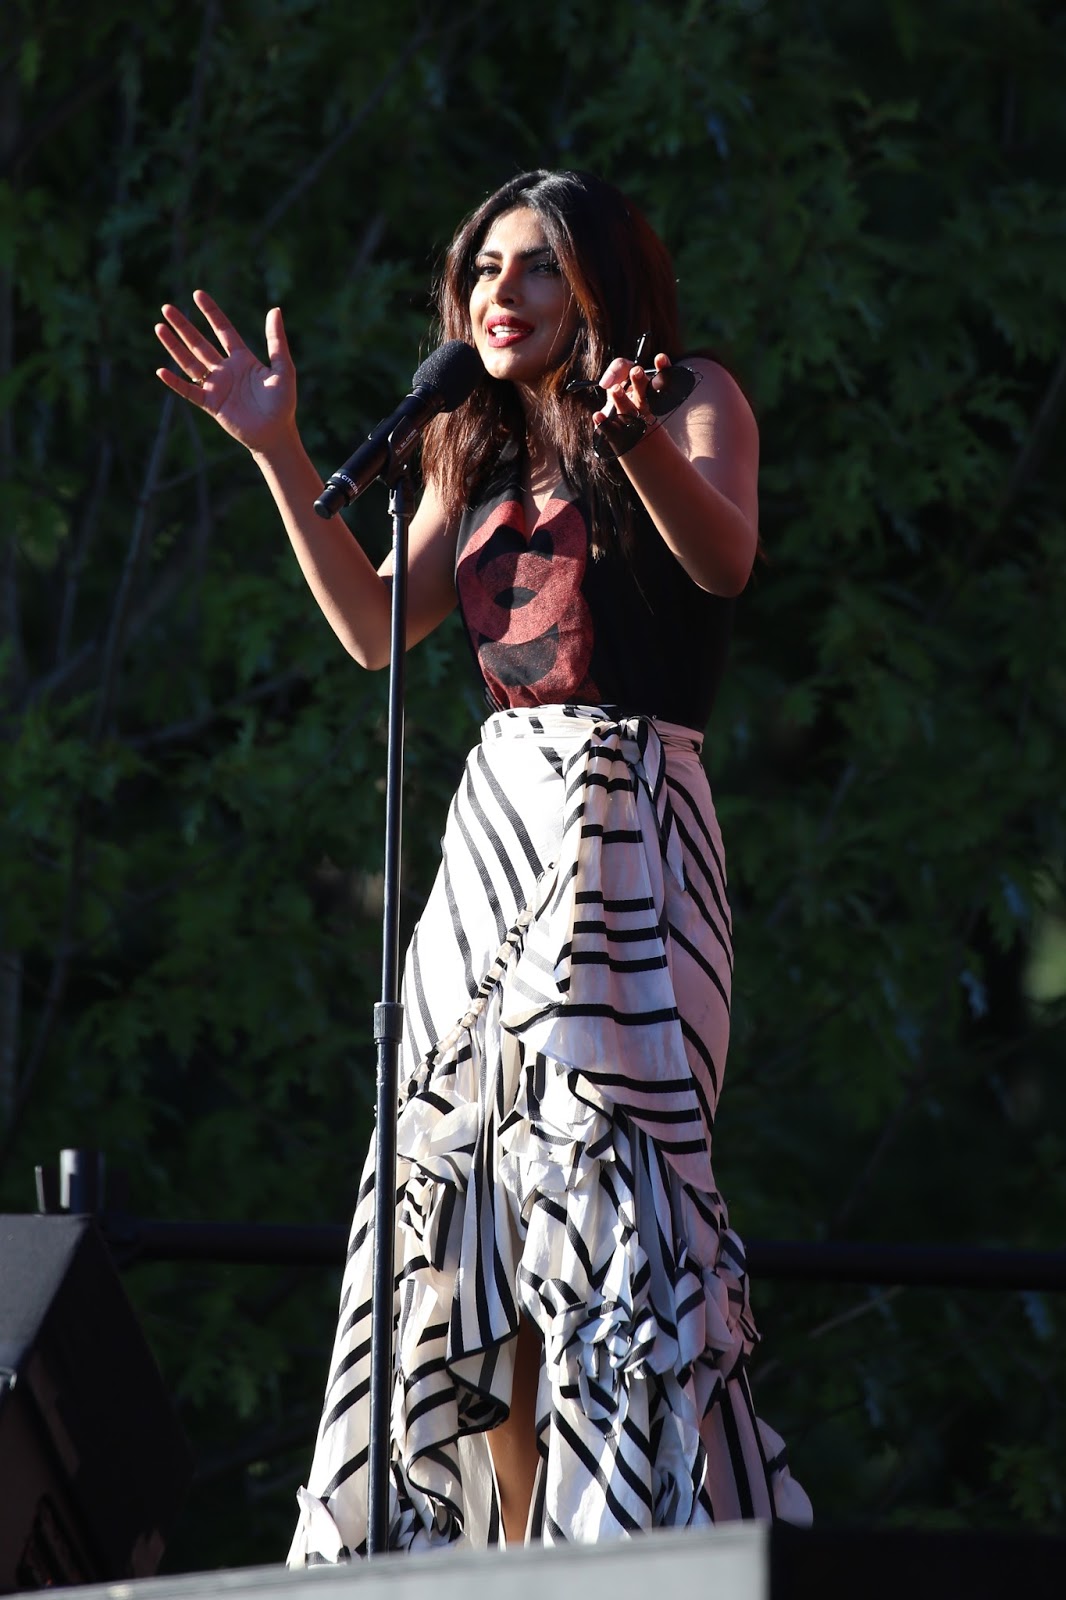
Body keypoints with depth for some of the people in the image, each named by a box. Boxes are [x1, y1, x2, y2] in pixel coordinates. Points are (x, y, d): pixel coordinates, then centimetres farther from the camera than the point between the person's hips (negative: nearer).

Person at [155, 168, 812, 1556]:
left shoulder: (697, 399, 4)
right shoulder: (480, 460, 22)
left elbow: (725, 557, -16)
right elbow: (376, 627, 14)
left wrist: (638, 441, -36)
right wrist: (278, 452, 7)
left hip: (626, 828, -6)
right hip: (493, 826, 6)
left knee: (606, 1186, -17)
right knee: (479, 1201, -2)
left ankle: (633, 1543, -21)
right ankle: (515, 1564, -4)